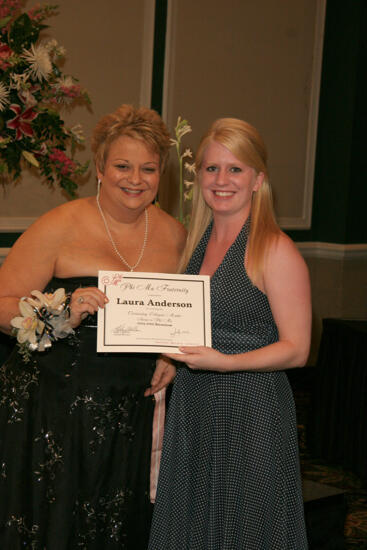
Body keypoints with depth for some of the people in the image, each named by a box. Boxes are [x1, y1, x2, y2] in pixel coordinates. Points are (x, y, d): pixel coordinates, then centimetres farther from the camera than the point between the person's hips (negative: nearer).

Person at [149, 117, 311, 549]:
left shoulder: (275, 251, -12)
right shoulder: (197, 241, 9)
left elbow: (296, 349, -13)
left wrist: (225, 362, -25)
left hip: (251, 412, -7)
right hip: (192, 408, 7)